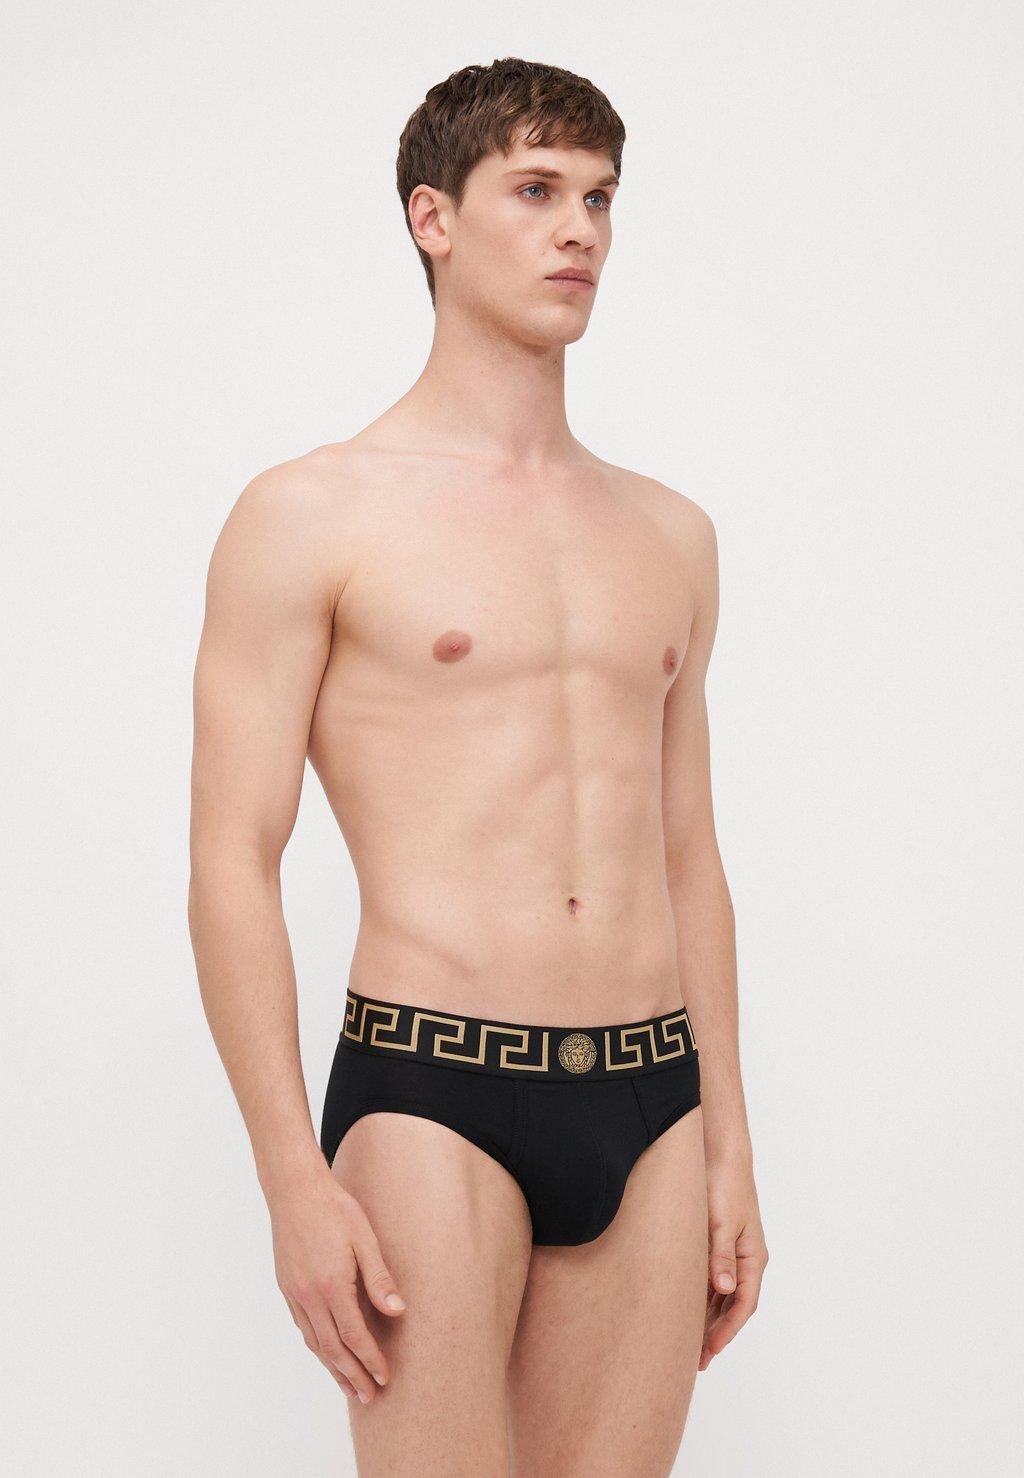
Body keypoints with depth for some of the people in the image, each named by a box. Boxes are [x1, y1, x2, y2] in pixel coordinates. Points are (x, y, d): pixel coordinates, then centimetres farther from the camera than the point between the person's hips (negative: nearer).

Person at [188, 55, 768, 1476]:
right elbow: (233, 866, -6)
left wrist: (730, 1147, 14)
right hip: (434, 1097, -5)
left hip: (649, 1107, 5)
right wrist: (296, 1184, -12)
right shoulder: (312, 518, -2)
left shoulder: (670, 535, 14)